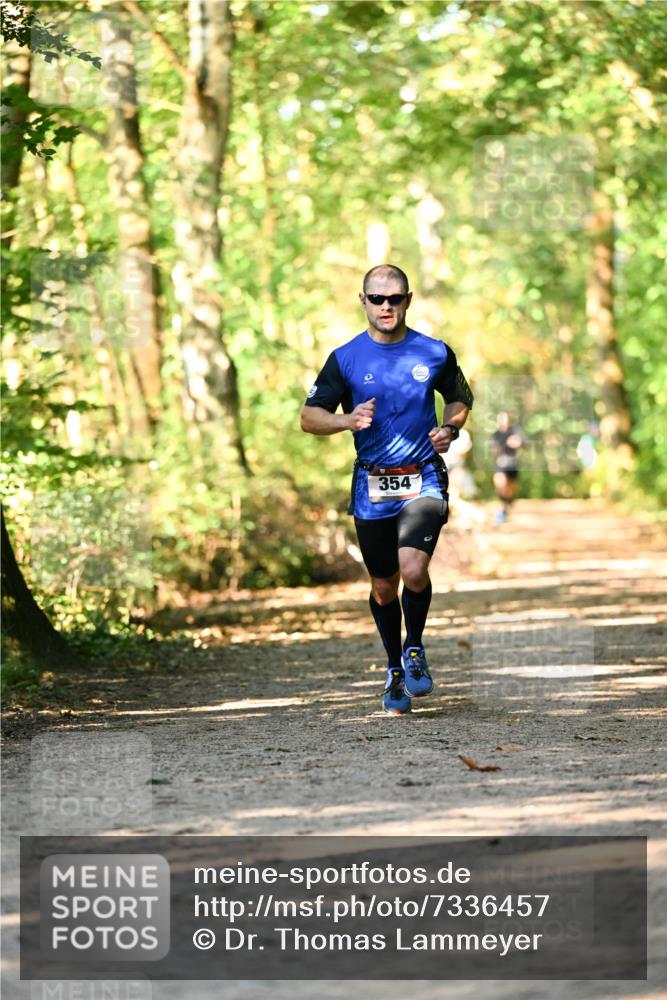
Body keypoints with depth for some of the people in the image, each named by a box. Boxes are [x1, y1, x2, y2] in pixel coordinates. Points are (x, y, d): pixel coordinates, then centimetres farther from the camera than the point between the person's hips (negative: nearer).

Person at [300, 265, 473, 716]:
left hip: (424, 480, -1)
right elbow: (310, 415, 1)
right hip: (372, 485, 1)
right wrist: (347, 420, -19)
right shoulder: (345, 358, 0)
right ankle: (396, 670, 30)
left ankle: (415, 649, 7)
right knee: (383, 586, 9)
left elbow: (460, 398, 19)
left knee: (413, 571, -20)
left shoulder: (435, 353, 2)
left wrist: (450, 429, -2)